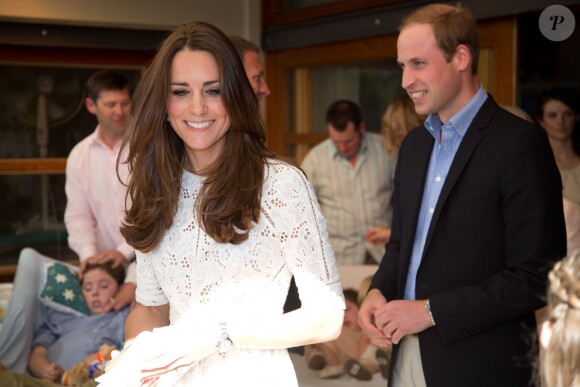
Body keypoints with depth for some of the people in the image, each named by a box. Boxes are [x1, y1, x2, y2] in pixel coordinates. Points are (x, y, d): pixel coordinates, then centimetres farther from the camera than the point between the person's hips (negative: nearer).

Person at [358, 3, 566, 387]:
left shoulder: (520, 143, -14)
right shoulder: (415, 143, 9)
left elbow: (537, 277, -17)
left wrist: (431, 311, -17)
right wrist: (379, 292, -2)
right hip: (407, 353, 6)